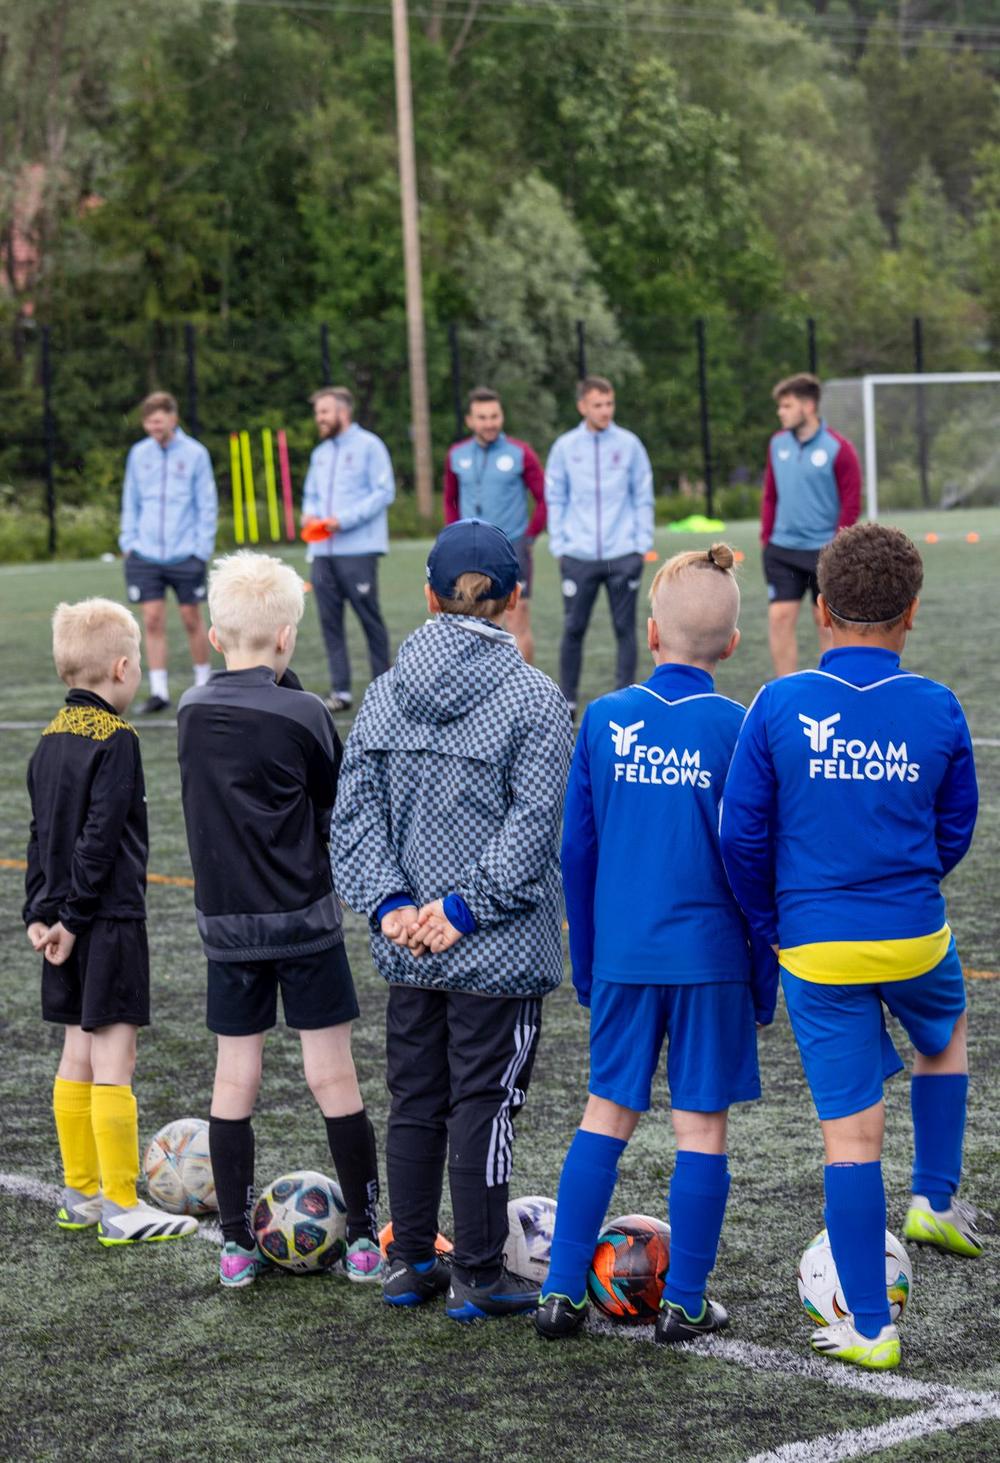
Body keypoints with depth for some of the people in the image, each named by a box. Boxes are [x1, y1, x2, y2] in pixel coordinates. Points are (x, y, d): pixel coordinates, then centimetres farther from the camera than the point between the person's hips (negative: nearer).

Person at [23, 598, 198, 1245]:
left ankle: (81, 1193, 22)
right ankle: (122, 1208, -2)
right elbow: (99, 837, -18)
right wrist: (73, 918, -14)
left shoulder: (53, 736, 10)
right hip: (110, 921, -8)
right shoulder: (116, 739, -15)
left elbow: (42, 832, 10)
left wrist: (42, 912, 10)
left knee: (79, 1054, 15)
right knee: (114, 1059, -5)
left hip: (68, 921, 8)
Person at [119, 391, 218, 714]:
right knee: (152, 621, -2)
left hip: (185, 554, -3)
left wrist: (202, 548, -7)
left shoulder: (194, 454, -3)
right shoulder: (138, 454, 7)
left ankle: (204, 684, 21)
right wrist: (128, 541, 4)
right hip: (145, 554, 3)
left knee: (191, 620, 5)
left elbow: (208, 505, -2)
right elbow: (131, 503, 13)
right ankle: (159, 691, 3)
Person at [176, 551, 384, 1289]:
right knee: (333, 1078, 3)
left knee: (235, 1077, 9)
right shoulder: (303, 715, -12)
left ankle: (237, 1245, 11)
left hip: (226, 923, 4)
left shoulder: (192, 712, 1)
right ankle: (366, 1239, 8)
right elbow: (341, 813, -3)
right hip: (305, 921, -4)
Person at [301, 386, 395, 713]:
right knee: (329, 620, 3)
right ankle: (340, 690, 8)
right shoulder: (320, 453, 19)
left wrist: (345, 519, -17)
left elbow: (384, 492, -9)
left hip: (358, 549, -6)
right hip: (322, 551, 7)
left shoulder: (368, 446, -3)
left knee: (370, 618, -1)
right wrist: (309, 513, 1)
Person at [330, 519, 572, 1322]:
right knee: (482, 1105, 3)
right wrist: (466, 908, -12)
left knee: (414, 1102, 15)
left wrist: (391, 904, -4)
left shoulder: (386, 694, 4)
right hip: (500, 954, -5)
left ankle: (410, 1262, 24)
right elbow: (530, 827, -16)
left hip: (410, 952, 5)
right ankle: (478, 1276, 11)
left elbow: (356, 811, 0)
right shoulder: (536, 699, -11)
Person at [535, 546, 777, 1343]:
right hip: (711, 956, -3)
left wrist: (585, 960, 16)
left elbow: (575, 849, 5)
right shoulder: (739, 729, -8)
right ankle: (685, 1303, 11)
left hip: (622, 956, 3)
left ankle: (563, 1290, 12)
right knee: (702, 1125, 6)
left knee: (607, 1113, 13)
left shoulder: (604, 720, -1)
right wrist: (765, 974, 4)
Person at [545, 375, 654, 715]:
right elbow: (554, 500, 7)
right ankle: (567, 701, 13)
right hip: (579, 557, 0)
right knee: (573, 630, 3)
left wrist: (643, 543, -1)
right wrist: (559, 545, 1)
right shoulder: (564, 447, 4)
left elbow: (643, 498, 6)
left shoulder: (629, 444, 3)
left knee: (625, 629, 3)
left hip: (623, 556, 0)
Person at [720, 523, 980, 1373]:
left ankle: (870, 1328, 9)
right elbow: (954, 834, 8)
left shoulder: (780, 707, -7)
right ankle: (935, 1198, 32)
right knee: (946, 1032, 35)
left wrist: (773, 925, 13)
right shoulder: (937, 710, -4)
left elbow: (742, 836, -3)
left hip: (818, 948, -1)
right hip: (916, 937, 1)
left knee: (852, 1133, 4)